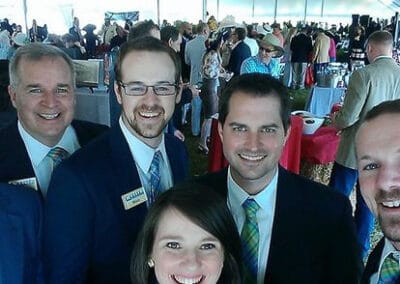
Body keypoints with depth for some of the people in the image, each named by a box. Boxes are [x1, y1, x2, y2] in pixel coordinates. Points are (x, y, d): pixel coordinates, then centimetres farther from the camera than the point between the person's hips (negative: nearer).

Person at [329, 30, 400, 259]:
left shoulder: (364, 74, -19)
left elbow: (348, 117, -20)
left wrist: (336, 120, 2)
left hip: (355, 150, -5)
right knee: (368, 203, 17)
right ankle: (359, 251, 30)